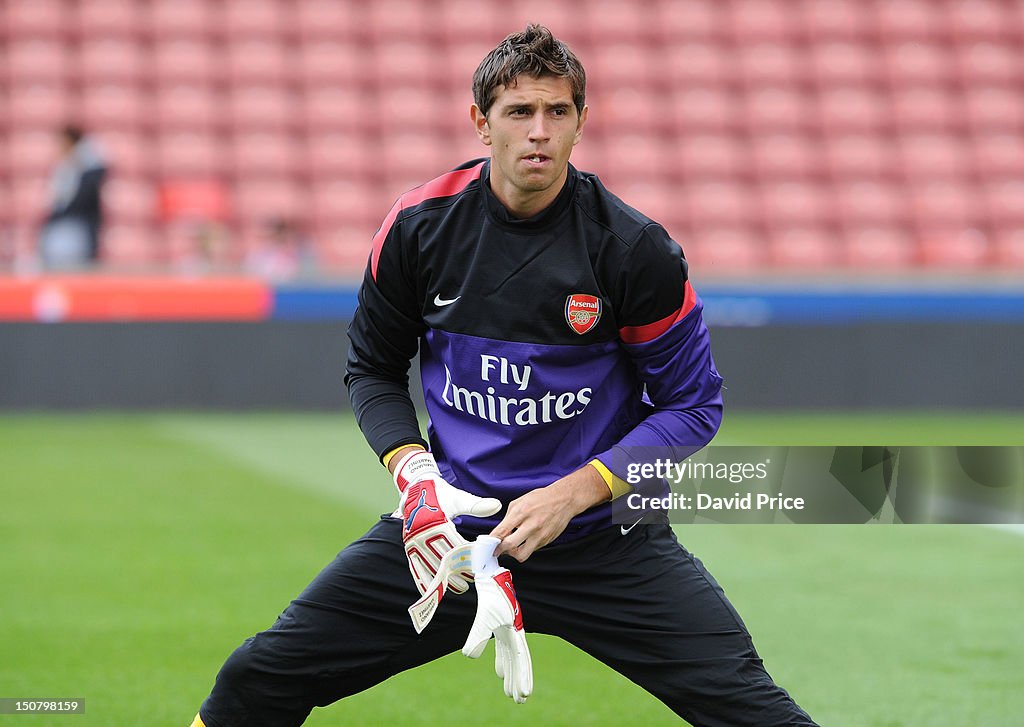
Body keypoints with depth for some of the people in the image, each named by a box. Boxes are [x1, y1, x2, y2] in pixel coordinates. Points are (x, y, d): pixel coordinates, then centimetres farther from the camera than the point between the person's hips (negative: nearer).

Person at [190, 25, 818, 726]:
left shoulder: (635, 248, -11)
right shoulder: (420, 225, -4)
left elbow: (692, 404, -4)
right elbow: (373, 370, 11)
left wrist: (573, 494, -15)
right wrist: (413, 473, -8)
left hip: (605, 534, -2)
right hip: (450, 526, 2)